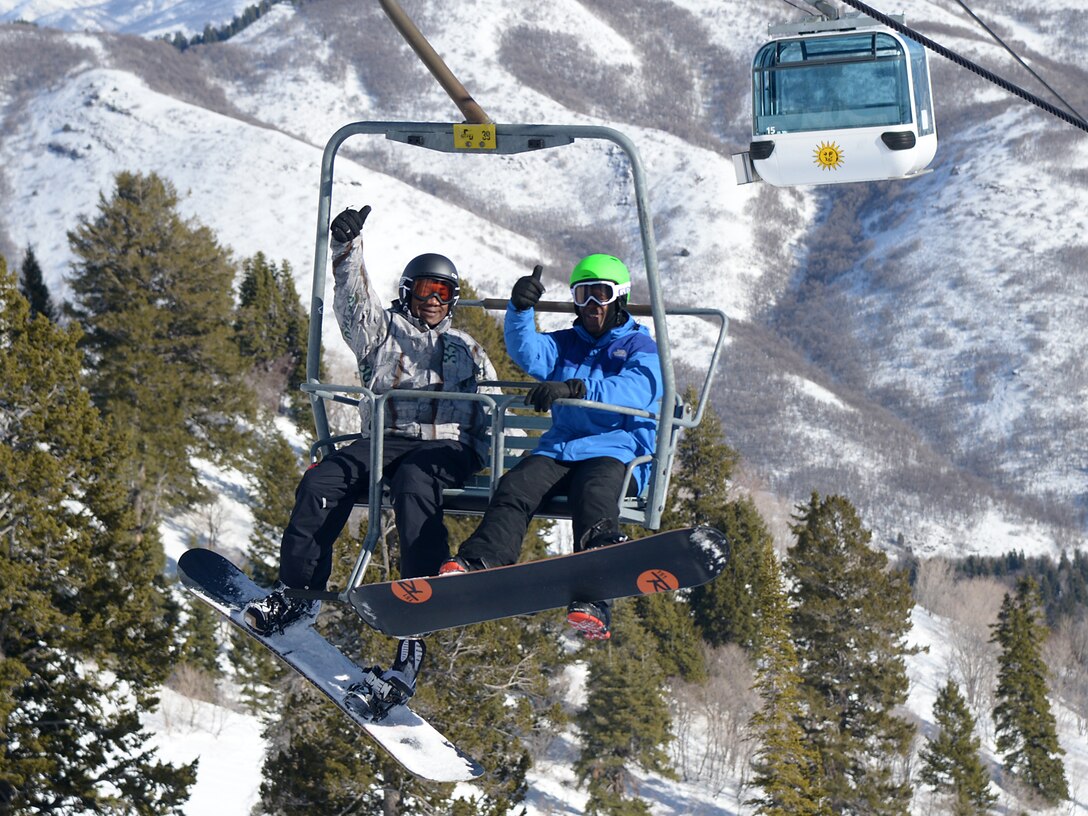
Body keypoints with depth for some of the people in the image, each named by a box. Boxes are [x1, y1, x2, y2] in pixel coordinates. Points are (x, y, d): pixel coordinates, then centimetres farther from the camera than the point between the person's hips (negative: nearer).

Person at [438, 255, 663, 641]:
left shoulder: (642, 348, 11)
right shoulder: (564, 345, 25)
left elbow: (635, 391, -12)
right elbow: (527, 353, 2)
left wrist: (575, 388, -29)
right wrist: (520, 310, -19)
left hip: (616, 451, -4)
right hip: (560, 446, 4)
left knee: (594, 494, -36)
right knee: (516, 486, -27)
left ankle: (593, 603, -56)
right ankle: (475, 565, -51)